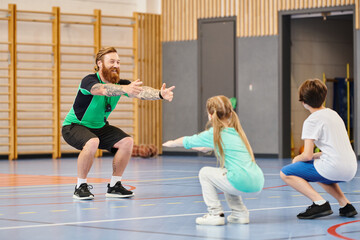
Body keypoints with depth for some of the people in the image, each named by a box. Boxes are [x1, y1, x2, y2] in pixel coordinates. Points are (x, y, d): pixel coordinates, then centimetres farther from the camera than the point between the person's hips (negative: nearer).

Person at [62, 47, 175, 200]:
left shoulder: (120, 84, -8)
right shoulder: (89, 80, -25)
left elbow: (141, 91, -26)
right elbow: (103, 89, -49)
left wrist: (160, 94, -47)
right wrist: (125, 89, -68)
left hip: (99, 126, 7)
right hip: (74, 126, -7)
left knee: (127, 141, -11)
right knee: (92, 142, -36)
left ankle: (114, 186, 1)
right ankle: (80, 187, -18)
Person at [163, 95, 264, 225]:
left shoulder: (214, 133, 0)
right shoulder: (235, 130, 18)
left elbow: (187, 141, 16)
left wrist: (172, 143, 35)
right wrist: (205, 148, 57)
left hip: (242, 182, -7)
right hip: (258, 183, 7)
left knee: (204, 173, 11)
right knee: (224, 173, 33)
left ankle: (215, 214, 8)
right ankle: (240, 212, 26)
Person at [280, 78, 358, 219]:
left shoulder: (312, 121, -7)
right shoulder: (333, 114, 18)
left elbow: (307, 155, -12)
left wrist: (297, 159, 9)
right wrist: (317, 155, 26)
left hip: (334, 169, -9)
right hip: (350, 170, 9)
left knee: (285, 173, 0)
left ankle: (320, 203, -12)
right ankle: (345, 204, 21)